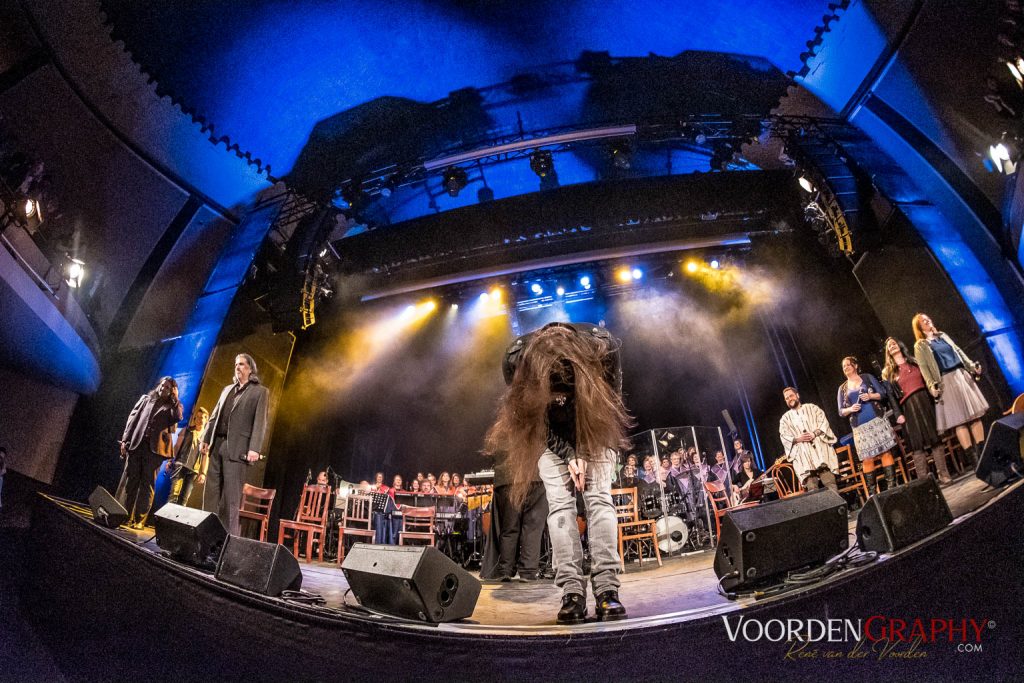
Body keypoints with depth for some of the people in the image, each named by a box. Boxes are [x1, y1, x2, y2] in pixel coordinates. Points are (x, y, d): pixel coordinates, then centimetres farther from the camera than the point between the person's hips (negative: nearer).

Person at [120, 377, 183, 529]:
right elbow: (133, 419, 14)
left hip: (154, 448, -3)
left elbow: (178, 418, -10)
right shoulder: (145, 399, 19)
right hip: (136, 444, 3)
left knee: (146, 484, -4)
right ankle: (126, 515, 10)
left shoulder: (171, 406, 11)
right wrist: (125, 440, 5)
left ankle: (139, 520, -4)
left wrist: (175, 398, -3)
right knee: (131, 481, 3)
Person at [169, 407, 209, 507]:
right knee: (174, 493, -15)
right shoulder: (186, 431, 11)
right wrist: (170, 460, -2)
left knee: (184, 498, 0)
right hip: (180, 464, -1)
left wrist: (203, 473, 0)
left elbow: (206, 456, 7)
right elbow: (177, 446, 10)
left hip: (193, 469, 1)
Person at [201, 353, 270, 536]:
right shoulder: (227, 389, 22)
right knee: (211, 491, 5)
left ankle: (229, 535, -3)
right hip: (217, 444, 6)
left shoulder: (260, 392, 2)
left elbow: (260, 422, -7)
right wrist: (206, 438, 11)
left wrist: (254, 449, -16)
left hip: (237, 448, -6)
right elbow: (214, 416, 21)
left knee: (231, 495, -6)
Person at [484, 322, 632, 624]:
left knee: (599, 497, -14)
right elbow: (535, 416, -17)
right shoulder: (516, 359, -31)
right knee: (560, 503, -13)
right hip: (551, 432, 0)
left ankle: (607, 589, -14)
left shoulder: (603, 346, -32)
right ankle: (572, 591, -11)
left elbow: (610, 400, -15)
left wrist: (584, 452, -15)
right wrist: (569, 455, -21)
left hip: (593, 427, 0)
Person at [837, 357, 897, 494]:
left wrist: (870, 396, -13)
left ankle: (892, 485, 2)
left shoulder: (867, 377, 9)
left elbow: (882, 394, 5)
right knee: (867, 459, -1)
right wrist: (850, 409, -10)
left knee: (886, 452, -4)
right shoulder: (842, 388, 13)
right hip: (860, 427, 1)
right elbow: (841, 411, 10)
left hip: (877, 420, -1)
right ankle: (871, 492, 0)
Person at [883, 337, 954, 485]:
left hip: (925, 401, 2)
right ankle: (923, 480, -6)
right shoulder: (888, 371, 10)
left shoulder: (914, 361, 17)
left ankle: (944, 475, 2)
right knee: (917, 445, -5)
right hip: (908, 407, -2)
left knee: (935, 439, -2)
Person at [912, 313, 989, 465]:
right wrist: (932, 385, -17)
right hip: (946, 382, -5)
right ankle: (974, 458, -3)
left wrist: (972, 366, 8)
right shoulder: (920, 345, 3)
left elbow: (959, 352, 19)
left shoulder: (943, 335, 19)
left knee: (975, 414, 1)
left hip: (962, 375, 5)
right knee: (959, 420, -6)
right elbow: (923, 367, -5)